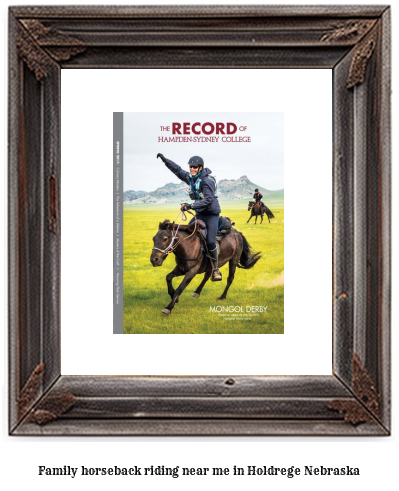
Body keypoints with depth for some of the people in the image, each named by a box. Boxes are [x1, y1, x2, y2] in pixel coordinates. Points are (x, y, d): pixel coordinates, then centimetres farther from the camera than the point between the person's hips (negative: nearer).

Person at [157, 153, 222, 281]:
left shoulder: (207, 180, -20)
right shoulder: (190, 178, 5)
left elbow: (208, 200, -29)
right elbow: (178, 170, 18)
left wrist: (191, 206, -35)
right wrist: (164, 160, 15)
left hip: (212, 214, -8)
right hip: (200, 213, 8)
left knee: (210, 241, -18)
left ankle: (215, 269, -5)